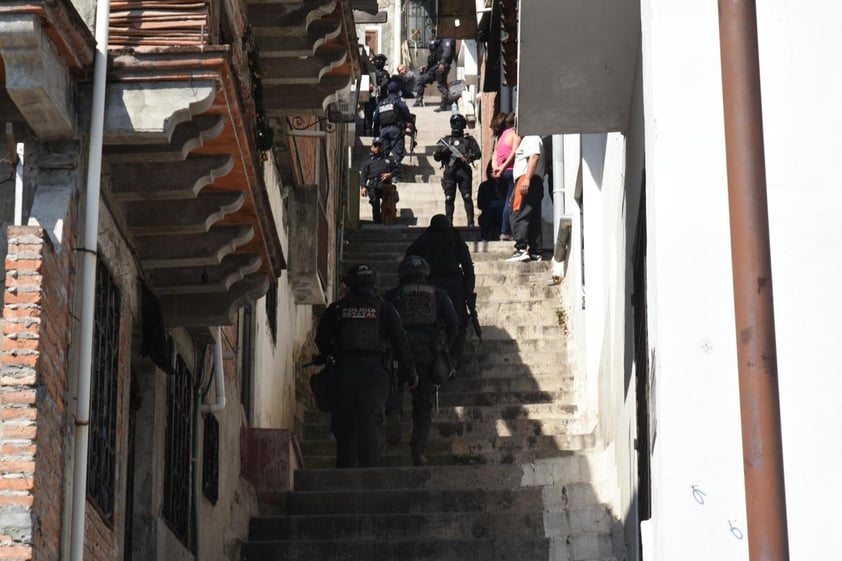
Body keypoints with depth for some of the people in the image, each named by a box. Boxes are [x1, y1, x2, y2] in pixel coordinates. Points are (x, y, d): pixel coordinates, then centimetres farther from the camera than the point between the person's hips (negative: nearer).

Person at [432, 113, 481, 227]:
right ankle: (448, 223, 3)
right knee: (449, 199, -1)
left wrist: (469, 157, -14)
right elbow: (436, 156, 13)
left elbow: (478, 153, 5)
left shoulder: (468, 139, 13)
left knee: (467, 197, -8)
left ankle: (470, 222, -8)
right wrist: (442, 151, -10)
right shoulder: (446, 140, 17)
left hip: (463, 171, -2)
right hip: (449, 172, 2)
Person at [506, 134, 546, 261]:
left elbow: (534, 157, -19)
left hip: (526, 180, -11)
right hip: (536, 183, 11)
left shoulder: (531, 139, -5)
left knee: (518, 216, -16)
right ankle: (535, 252, 4)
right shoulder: (528, 139, 27)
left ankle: (521, 249, -25)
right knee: (534, 219, 6)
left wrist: (527, 179, -28)